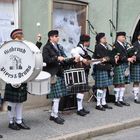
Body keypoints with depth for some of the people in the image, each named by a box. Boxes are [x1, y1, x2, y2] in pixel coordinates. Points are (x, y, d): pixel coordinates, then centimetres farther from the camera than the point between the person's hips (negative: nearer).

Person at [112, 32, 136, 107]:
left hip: (125, 66, 9)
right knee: (118, 84, -4)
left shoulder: (124, 45, 20)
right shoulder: (116, 46, -8)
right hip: (119, 66, -8)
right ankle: (116, 100, 3)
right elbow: (119, 56, -19)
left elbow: (126, 54, 19)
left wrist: (132, 57, 0)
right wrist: (128, 59, -25)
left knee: (123, 84, 10)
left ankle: (121, 99, 16)